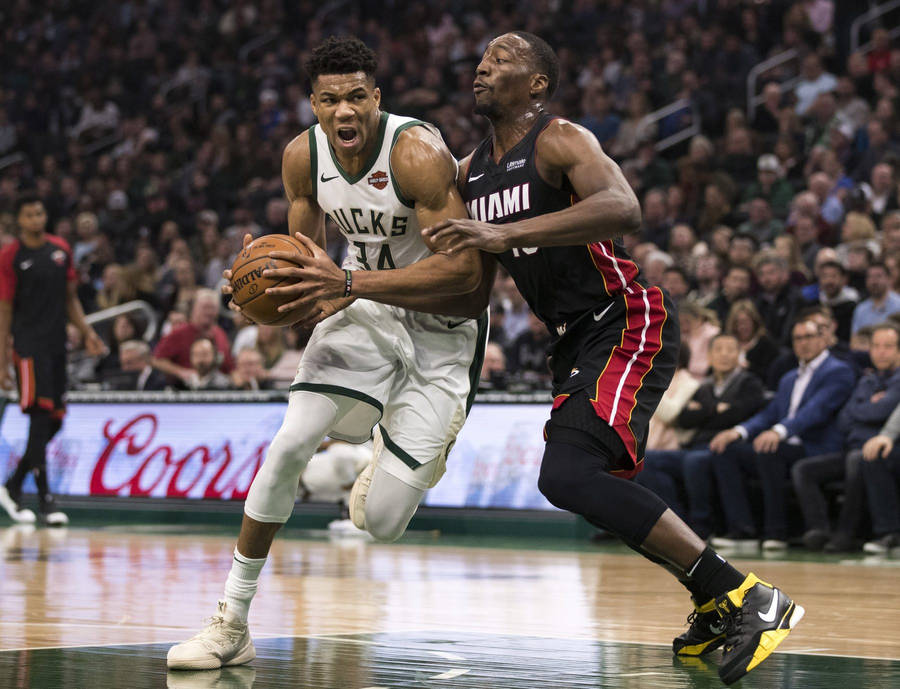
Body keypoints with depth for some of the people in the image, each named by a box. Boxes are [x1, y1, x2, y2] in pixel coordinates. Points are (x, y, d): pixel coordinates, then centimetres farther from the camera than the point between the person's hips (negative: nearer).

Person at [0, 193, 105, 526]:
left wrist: (87, 333, 6)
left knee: (54, 420, 6)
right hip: (29, 345, -6)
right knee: (41, 414, -14)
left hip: (57, 344, 6)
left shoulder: (61, 249, 11)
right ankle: (45, 498, -12)